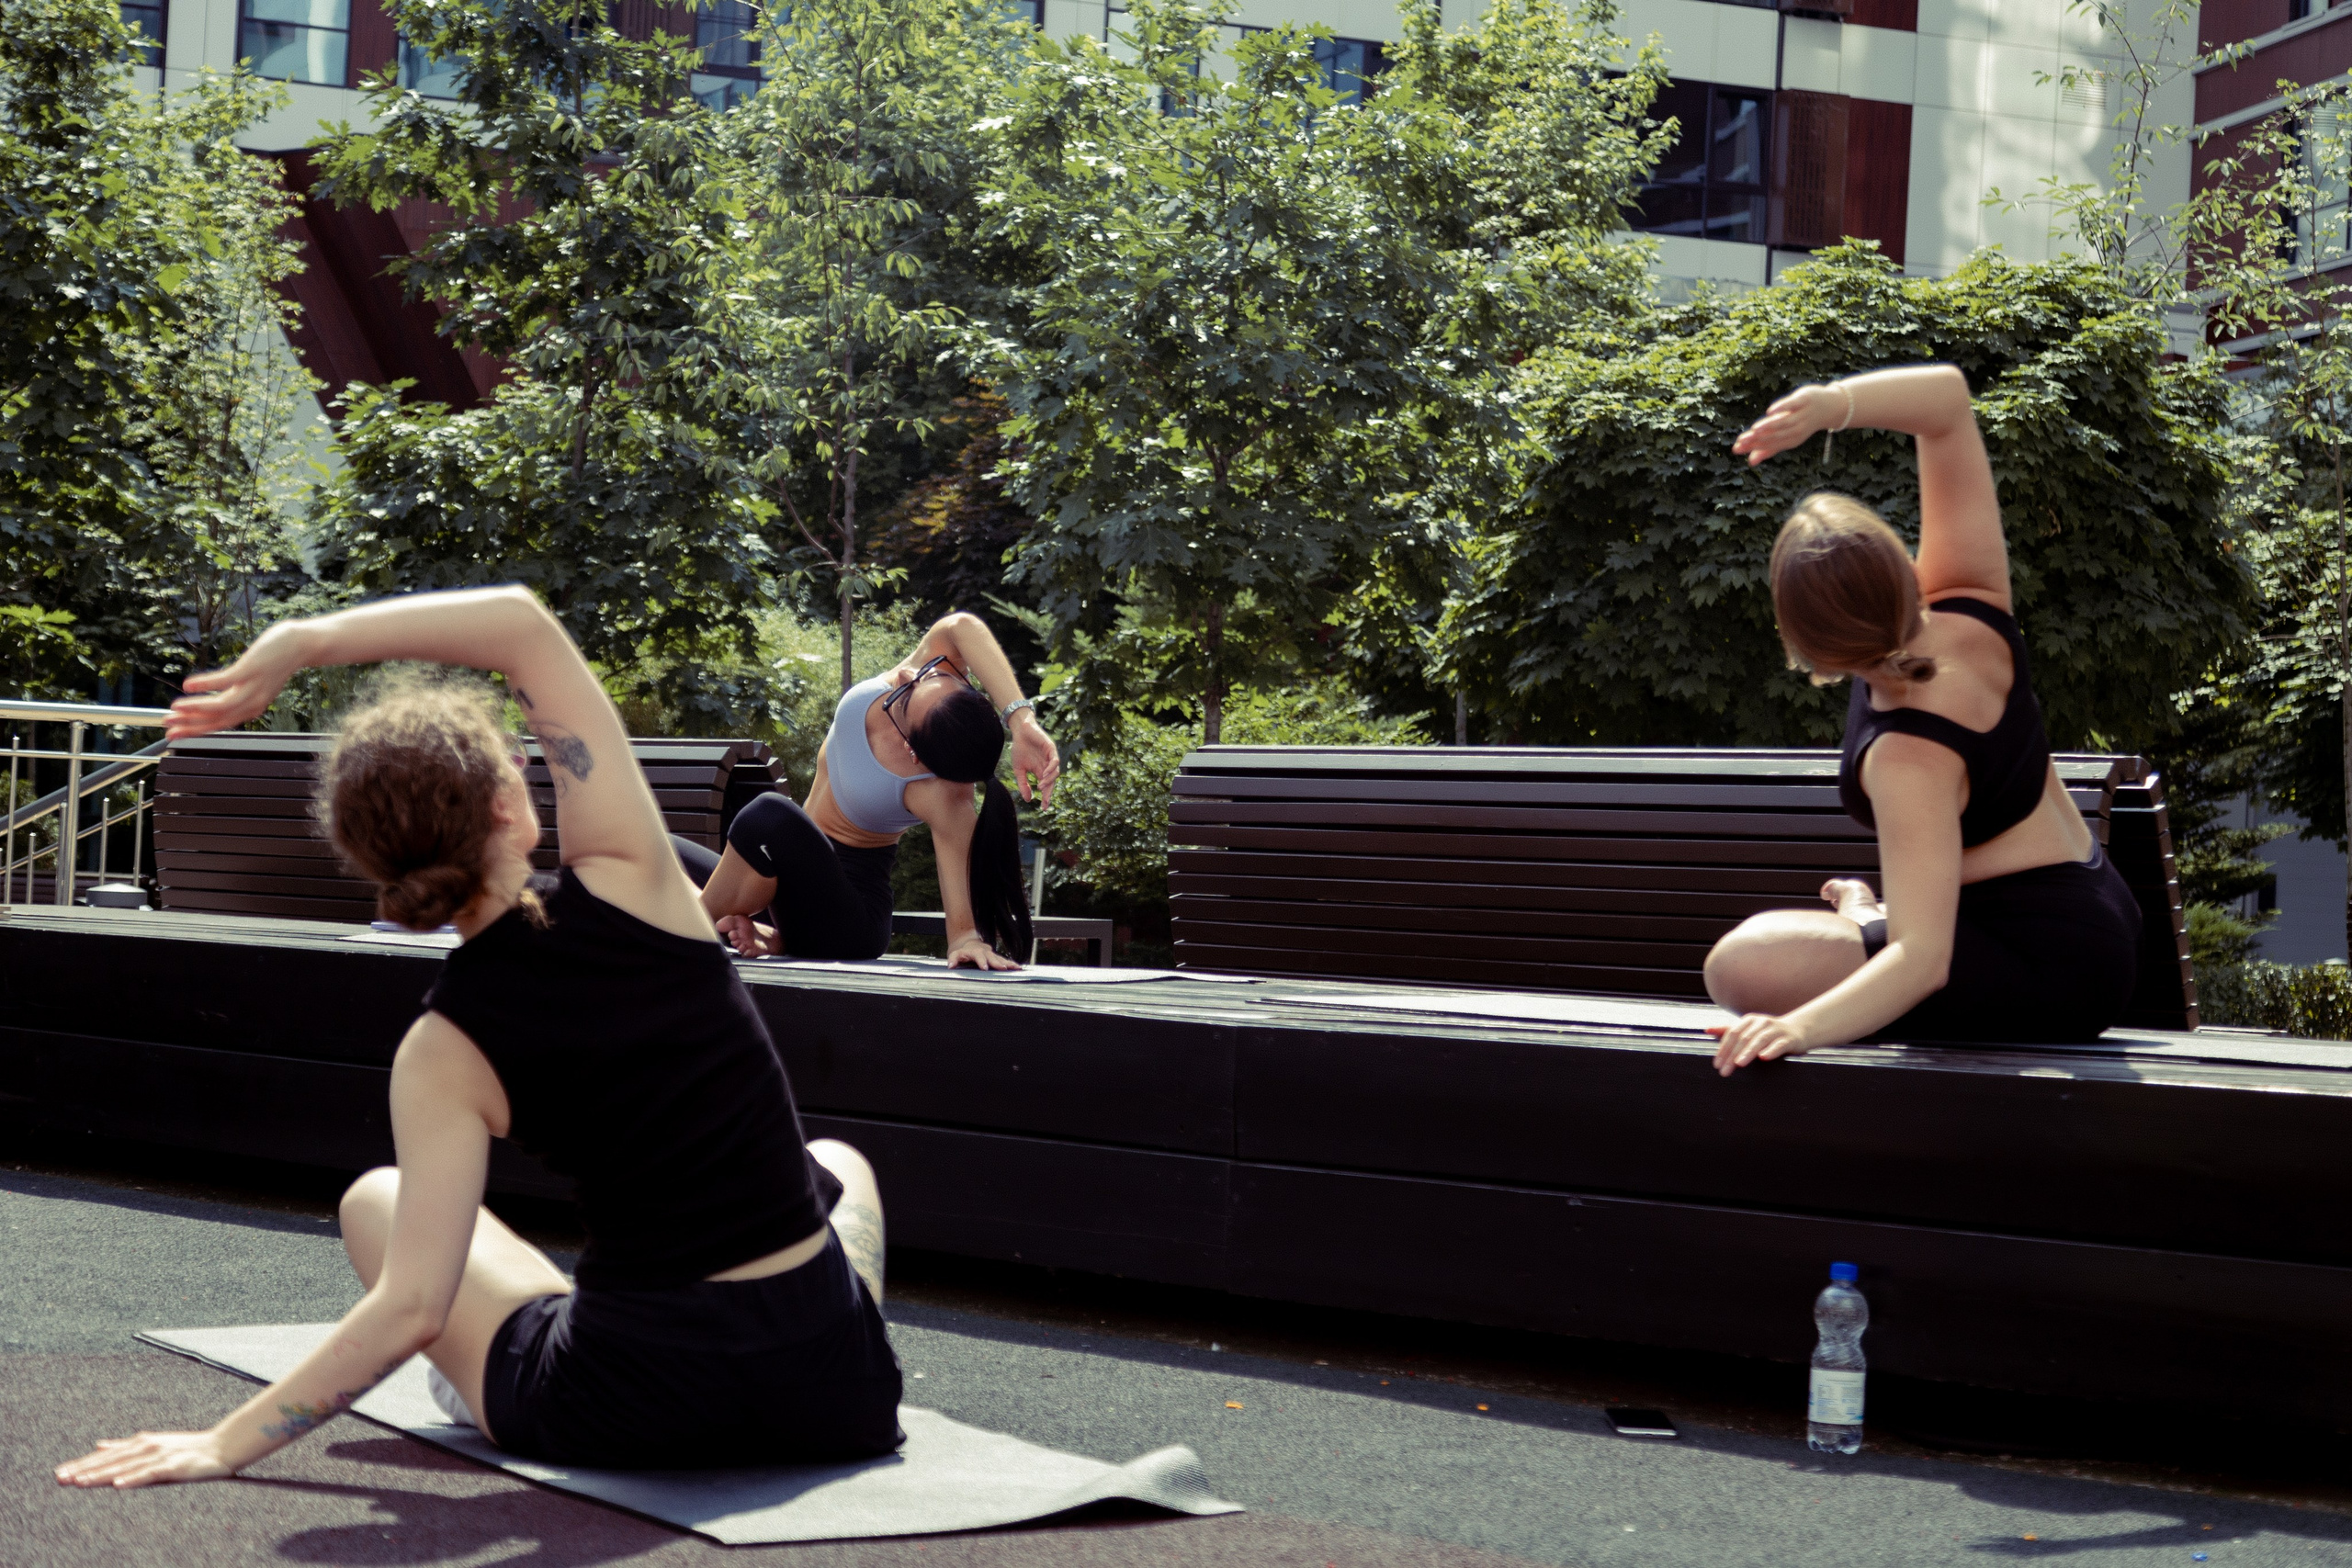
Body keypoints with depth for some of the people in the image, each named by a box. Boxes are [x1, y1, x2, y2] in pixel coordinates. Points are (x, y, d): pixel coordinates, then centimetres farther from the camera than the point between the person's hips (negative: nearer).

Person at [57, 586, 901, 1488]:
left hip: (631, 1412, -1)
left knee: (375, 1200, 25)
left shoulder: (444, 1050, -10)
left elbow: (412, 1307, -16)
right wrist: (307, 641, -4)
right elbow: (524, 625, -3)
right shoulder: (624, 883, -10)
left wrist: (227, 1443, -10)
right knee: (837, 1164, 38)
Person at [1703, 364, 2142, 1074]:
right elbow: (1946, 397, -11)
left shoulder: (1908, 759, -33)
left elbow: (1923, 960, -40)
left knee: (1746, 966, -24)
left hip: (2046, 972, -9)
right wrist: (1835, 404, -29)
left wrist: (1802, 1026, -52)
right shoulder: (1971, 613, -14)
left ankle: (1867, 921, 0)